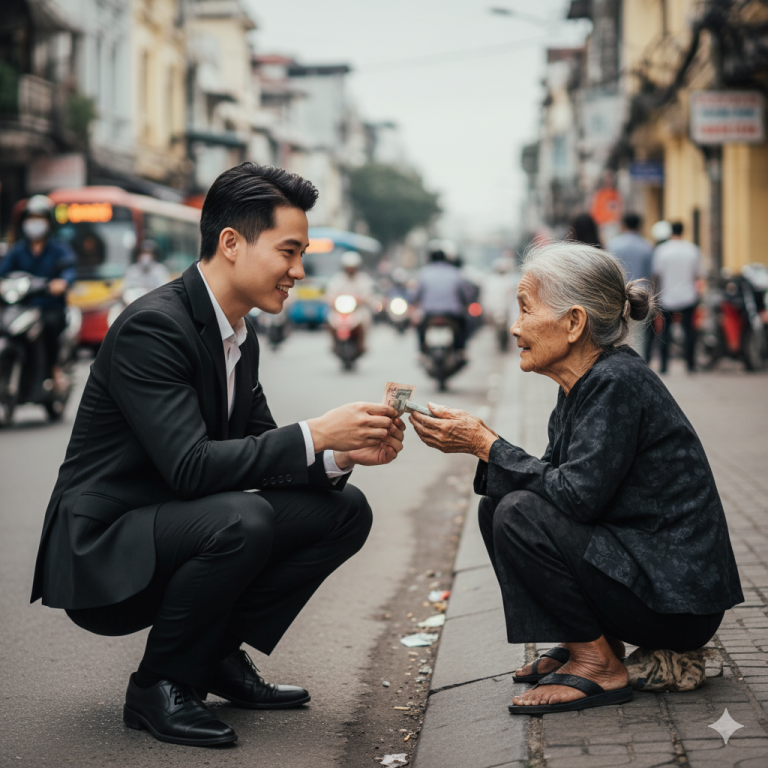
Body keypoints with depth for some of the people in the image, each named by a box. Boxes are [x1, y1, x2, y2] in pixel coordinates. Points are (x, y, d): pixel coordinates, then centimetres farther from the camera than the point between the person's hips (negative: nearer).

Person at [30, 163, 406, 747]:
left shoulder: (241, 336, 8)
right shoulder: (153, 326, -22)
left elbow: (261, 450, 9)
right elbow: (189, 464, -29)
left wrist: (342, 453, -10)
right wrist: (316, 436, -29)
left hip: (178, 533, 9)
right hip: (100, 557, -9)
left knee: (345, 509, -1)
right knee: (241, 518, -35)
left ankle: (219, 654, 6)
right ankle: (159, 684, -13)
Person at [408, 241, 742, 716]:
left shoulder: (617, 384, -19)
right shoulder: (584, 385, 8)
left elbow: (578, 494, -25)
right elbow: (553, 480, 9)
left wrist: (485, 444, -16)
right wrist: (477, 442, -4)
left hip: (679, 600, -9)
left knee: (519, 515, -21)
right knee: (497, 505, 8)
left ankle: (601, 667, -8)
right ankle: (588, 644, 11)